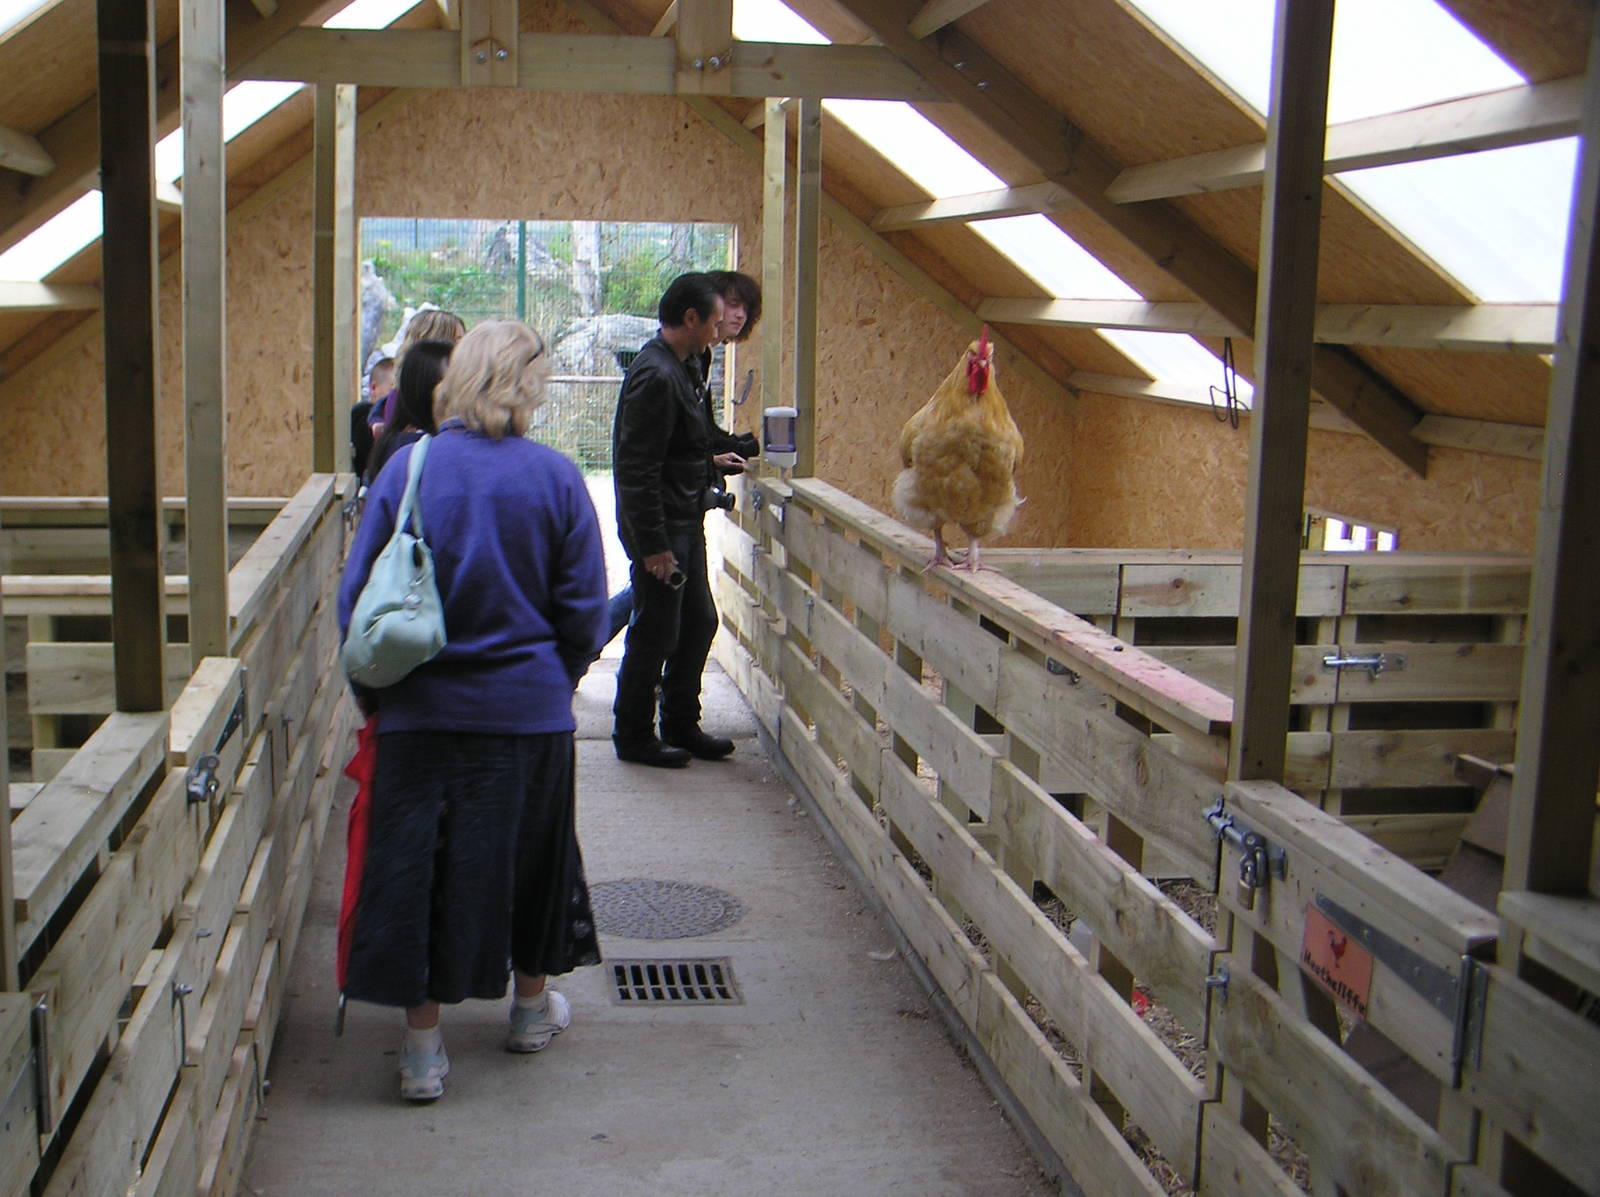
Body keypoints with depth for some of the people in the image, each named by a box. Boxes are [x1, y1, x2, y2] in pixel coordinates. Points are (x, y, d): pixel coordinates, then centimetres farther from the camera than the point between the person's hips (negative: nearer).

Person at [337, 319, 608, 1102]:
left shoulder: (409, 467, -7)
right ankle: (532, 1006, 35)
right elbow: (584, 606, -3)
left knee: (416, 861, 7)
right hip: (528, 707, 0)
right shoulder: (555, 477, -8)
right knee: (530, 852, 18)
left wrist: (373, 693, 9)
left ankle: (422, 1044, 11)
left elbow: (357, 592, -3)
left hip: (421, 709, 0)